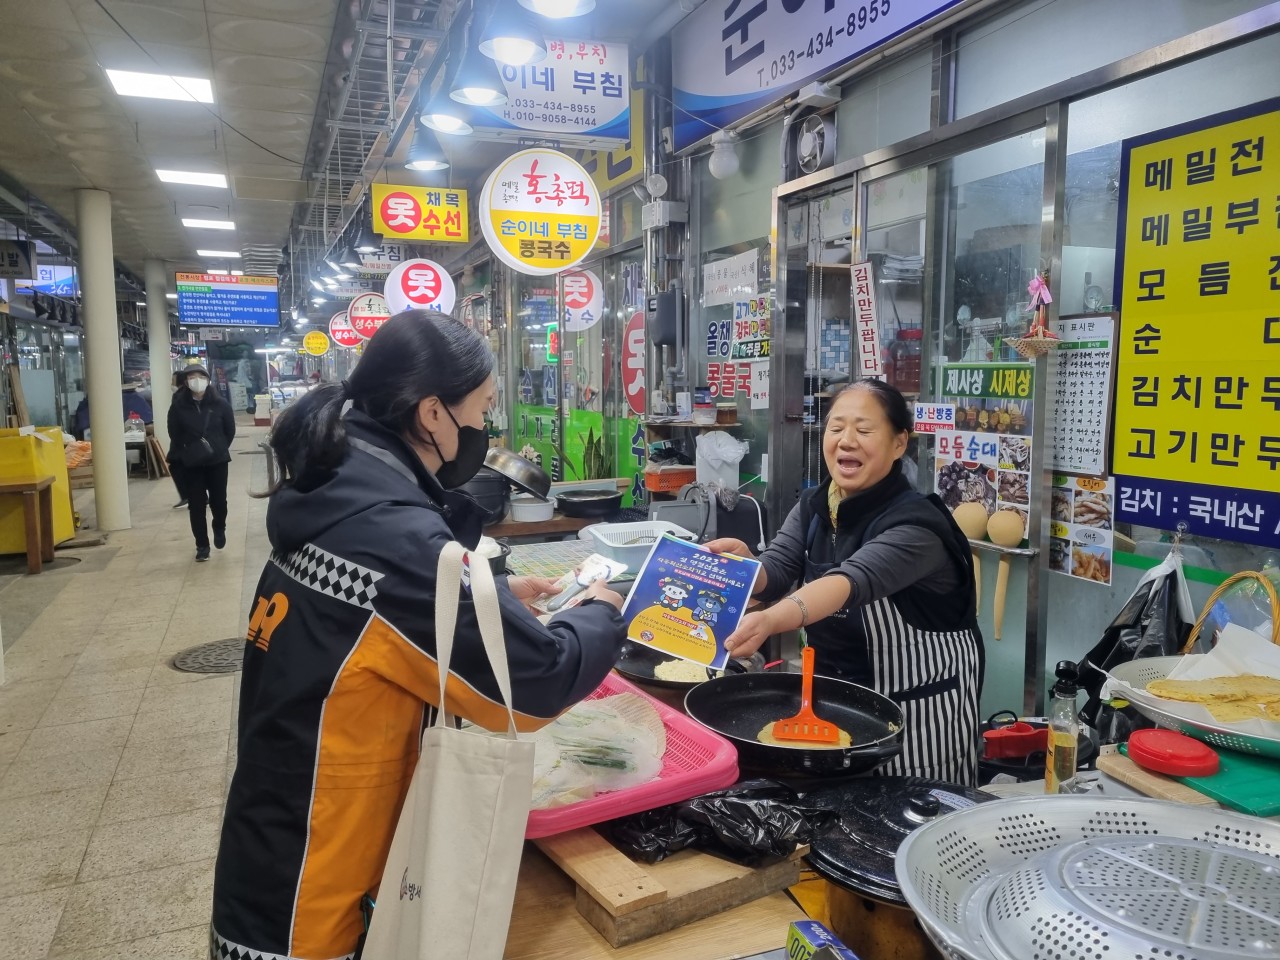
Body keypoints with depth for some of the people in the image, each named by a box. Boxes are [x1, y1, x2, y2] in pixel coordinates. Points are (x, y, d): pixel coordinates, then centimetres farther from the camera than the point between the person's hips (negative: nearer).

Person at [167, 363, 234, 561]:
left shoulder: (219, 403, -7)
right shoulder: (178, 405, -6)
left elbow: (230, 429, 3)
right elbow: (174, 434, 3)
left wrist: (220, 448, 3)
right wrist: (184, 453, 2)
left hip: (217, 460, 0)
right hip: (191, 463, 0)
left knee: (218, 500, 7)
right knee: (196, 505, 3)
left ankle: (219, 529, 38)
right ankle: (202, 545, 14)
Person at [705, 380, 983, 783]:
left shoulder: (915, 524, -23)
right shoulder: (812, 505, -2)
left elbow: (852, 581, -40)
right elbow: (774, 573, -13)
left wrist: (772, 620, -57)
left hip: (918, 705, -6)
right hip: (837, 693, 6)